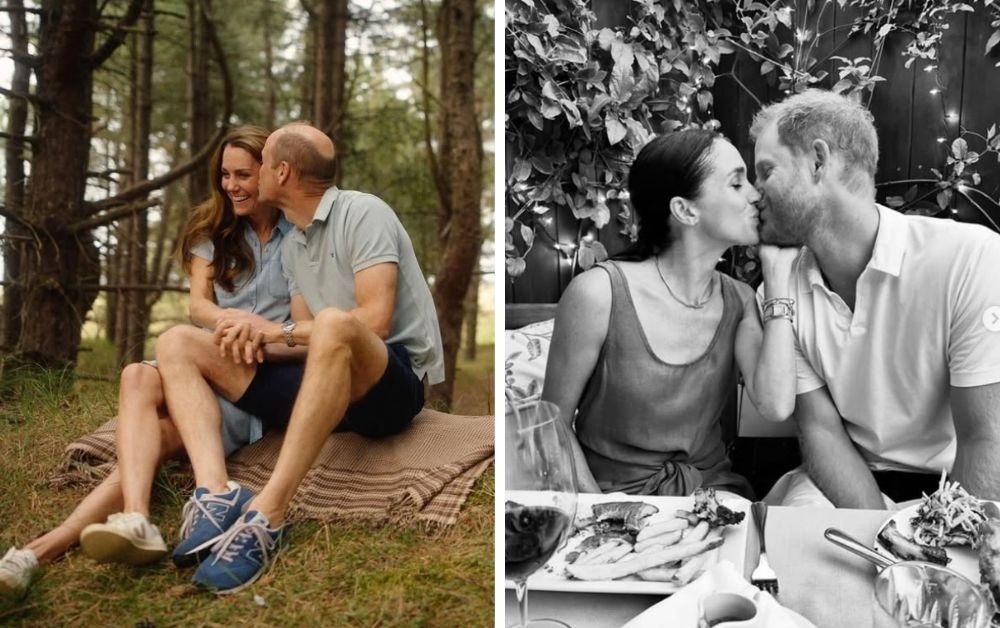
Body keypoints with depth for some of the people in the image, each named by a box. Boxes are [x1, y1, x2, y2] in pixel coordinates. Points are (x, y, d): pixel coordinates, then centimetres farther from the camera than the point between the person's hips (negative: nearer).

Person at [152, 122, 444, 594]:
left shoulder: (363, 214, -6)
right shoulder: (291, 246, 18)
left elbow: (373, 320, -19)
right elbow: (308, 336, 13)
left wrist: (282, 331, -9)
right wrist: (258, 337, -7)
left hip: (394, 382, -8)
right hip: (329, 384, 8)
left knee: (332, 323, -41)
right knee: (177, 344, -3)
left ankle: (266, 516, -43)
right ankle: (216, 496, -30)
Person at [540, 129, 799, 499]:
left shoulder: (738, 301, 4)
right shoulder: (599, 293, -12)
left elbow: (776, 406, -13)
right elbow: (554, 424, -4)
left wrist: (777, 272, -6)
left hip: (712, 483, 4)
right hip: (617, 488, -3)